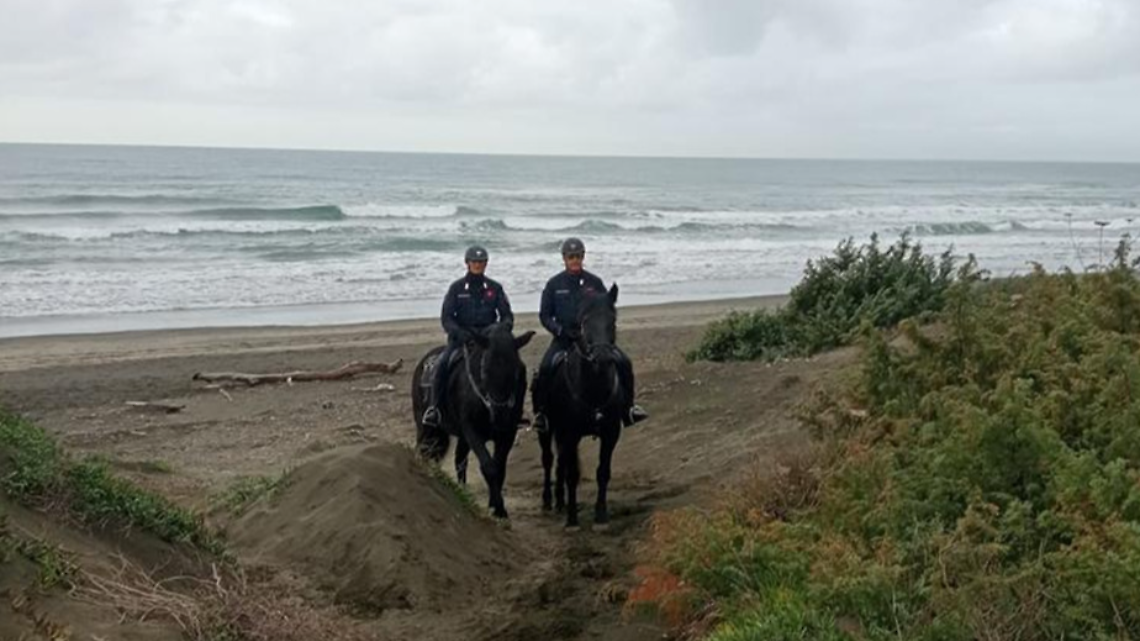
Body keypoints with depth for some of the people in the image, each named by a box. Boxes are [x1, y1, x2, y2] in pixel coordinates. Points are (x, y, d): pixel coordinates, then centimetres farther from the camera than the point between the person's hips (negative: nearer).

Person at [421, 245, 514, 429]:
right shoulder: (457, 288, 5)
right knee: (442, 364, -26)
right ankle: (433, 408, -20)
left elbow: (507, 315, 9)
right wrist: (459, 332, -19)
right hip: (461, 336, -1)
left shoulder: (495, 288, 10)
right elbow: (446, 317, 1)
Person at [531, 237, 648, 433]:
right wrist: (560, 330, -12)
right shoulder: (554, 284, 4)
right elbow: (544, 315, 4)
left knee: (623, 362, -15)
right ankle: (540, 411, -8)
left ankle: (629, 406, 2)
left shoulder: (594, 282, 6)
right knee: (545, 368, -26)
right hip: (563, 337, -1)